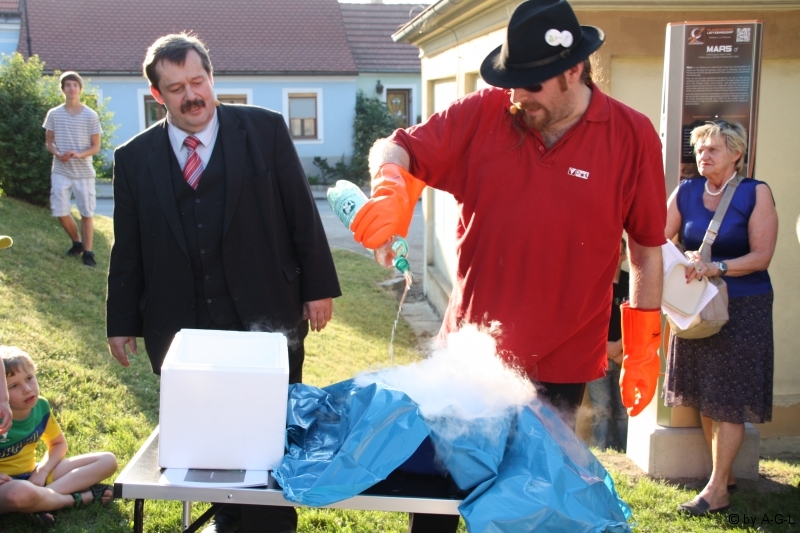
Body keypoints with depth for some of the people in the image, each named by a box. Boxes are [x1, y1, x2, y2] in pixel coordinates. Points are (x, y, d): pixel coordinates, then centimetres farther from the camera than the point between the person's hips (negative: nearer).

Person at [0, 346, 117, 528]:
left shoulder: (41, 406, -6)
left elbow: (58, 443, 11)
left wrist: (42, 471, -6)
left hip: (31, 477, 7)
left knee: (107, 460, -1)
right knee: (21, 493, -45)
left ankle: (46, 495, -19)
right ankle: (84, 497, -18)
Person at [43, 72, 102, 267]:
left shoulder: (91, 116, -3)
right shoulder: (54, 114, 2)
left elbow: (96, 147, -1)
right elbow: (49, 141, 9)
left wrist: (79, 154, -19)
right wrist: (57, 153, -13)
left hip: (84, 172, -1)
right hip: (61, 171, 2)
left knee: (86, 213, 0)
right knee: (60, 212, 0)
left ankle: (88, 252, 9)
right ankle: (77, 243, 24)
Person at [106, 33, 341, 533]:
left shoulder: (265, 130, 0)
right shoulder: (134, 158, 5)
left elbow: (302, 214, 0)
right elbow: (128, 249, 8)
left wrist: (318, 286, -2)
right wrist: (122, 322, 8)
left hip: (265, 321, -1)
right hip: (183, 330, 2)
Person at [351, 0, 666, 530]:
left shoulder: (632, 135, -7)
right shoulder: (483, 114, -6)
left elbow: (647, 249, -1)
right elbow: (396, 149, -4)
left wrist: (643, 349, 1)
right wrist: (391, 189, -28)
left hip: (563, 364, -1)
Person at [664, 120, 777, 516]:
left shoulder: (755, 194, -6)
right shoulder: (686, 192, 5)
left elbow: (761, 256, -11)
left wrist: (716, 267, -25)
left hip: (742, 309, -4)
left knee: (728, 400, -3)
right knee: (704, 397, 9)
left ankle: (717, 490, 2)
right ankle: (725, 473, 24)